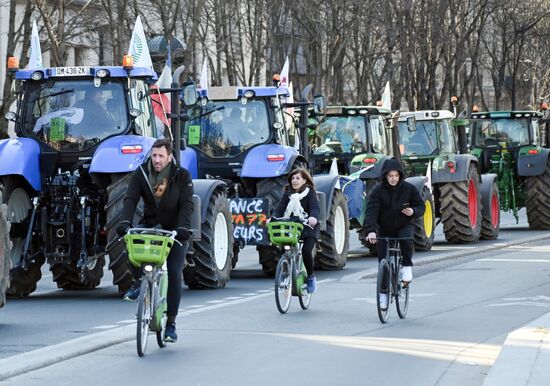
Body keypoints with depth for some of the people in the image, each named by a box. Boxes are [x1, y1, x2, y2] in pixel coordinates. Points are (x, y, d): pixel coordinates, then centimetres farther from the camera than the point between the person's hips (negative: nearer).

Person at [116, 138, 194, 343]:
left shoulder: (182, 176, -11)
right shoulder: (141, 174, -6)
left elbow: (187, 204, -19)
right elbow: (131, 199, -16)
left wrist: (183, 227, -36)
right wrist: (125, 221, -34)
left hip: (174, 230, -2)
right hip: (150, 226, 2)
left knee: (174, 273, -12)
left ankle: (171, 323, -3)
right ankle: (138, 282, -9)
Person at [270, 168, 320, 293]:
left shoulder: (310, 192, -1)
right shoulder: (288, 194, 11)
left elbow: (315, 207, -18)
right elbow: (280, 208, -1)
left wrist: (313, 217, -40)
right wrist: (273, 218, -22)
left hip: (308, 228, -4)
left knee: (306, 250, -24)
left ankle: (310, 277, -2)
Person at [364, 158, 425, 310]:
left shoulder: (408, 188, -8)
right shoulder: (378, 191, -13)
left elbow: (421, 206, 0)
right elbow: (371, 211, -24)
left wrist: (413, 211, -24)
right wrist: (371, 230, -39)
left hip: (404, 226, 0)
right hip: (384, 229, 1)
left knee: (406, 240, -35)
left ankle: (407, 267, -11)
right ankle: (384, 293, 13)